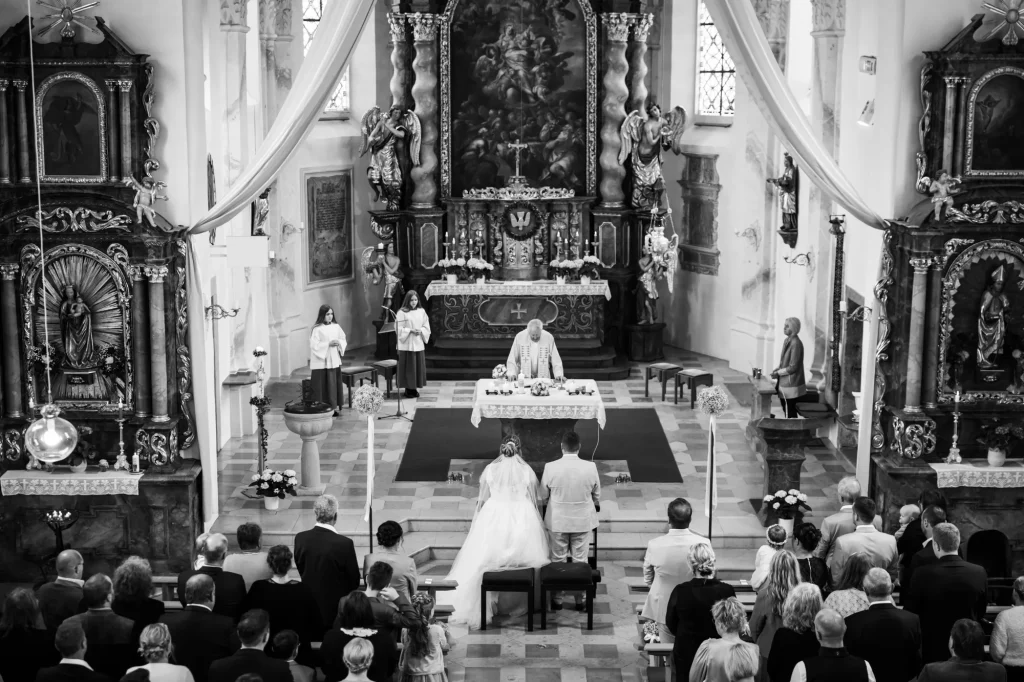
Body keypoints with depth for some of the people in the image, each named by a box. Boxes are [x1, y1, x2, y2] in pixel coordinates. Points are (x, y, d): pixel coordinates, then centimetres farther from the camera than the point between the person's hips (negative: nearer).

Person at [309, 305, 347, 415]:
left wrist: (339, 343, -7)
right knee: (323, 386, -4)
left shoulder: (336, 327, 7)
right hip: (321, 362, -5)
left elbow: (344, 340, 14)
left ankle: (335, 406, 14)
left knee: (335, 384, 7)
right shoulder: (317, 329, -9)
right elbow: (314, 345, -13)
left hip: (334, 361, 5)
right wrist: (328, 344, -19)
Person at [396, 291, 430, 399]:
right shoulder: (402, 312, -6)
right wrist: (410, 330, -17)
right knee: (409, 367, -2)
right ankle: (408, 389, 6)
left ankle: (415, 388, 15)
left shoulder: (421, 312, 7)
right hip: (407, 344, -4)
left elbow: (426, 327, 10)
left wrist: (421, 331, -10)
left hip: (419, 344, 4)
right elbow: (398, 328, -7)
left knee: (418, 367, 5)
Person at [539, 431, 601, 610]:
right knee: (580, 561, 11)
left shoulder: (550, 467, -15)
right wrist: (594, 506, 23)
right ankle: (580, 599, 19)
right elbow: (597, 496, 1)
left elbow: (543, 496, -2)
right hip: (583, 521, 0)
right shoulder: (590, 467, -14)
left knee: (558, 560, 12)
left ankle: (557, 600, 20)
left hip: (557, 521, 0)